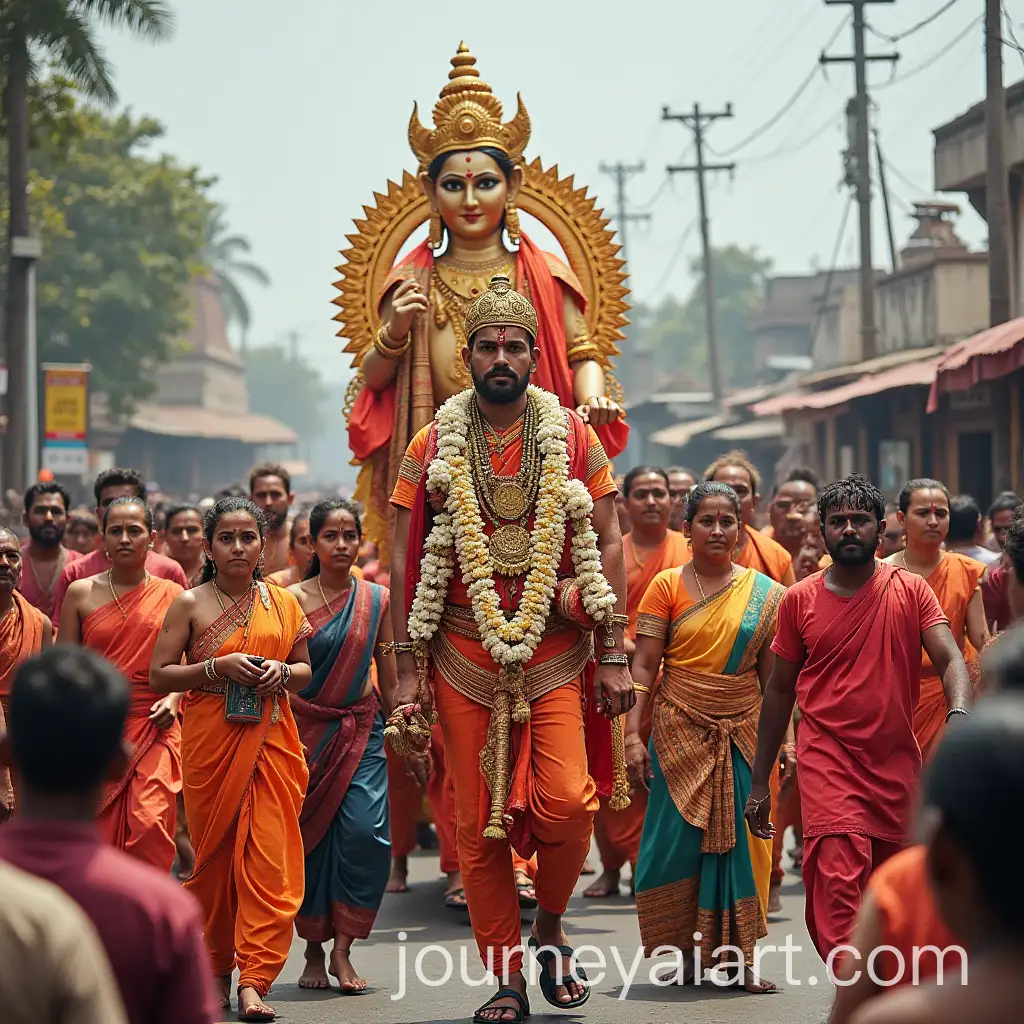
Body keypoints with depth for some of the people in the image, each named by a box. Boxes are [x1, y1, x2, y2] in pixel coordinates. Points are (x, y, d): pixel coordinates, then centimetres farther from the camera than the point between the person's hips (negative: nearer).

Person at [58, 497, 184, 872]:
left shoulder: (170, 595, 6)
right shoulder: (80, 593, 6)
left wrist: (173, 699, -5)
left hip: (152, 728, -1)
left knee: (150, 822, -16)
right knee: (97, 834, 0)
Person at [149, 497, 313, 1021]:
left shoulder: (283, 602, 8)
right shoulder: (190, 604, 1)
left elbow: (305, 670, 17)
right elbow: (158, 675, -2)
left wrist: (281, 672, -6)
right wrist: (217, 667, -14)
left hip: (271, 741, 1)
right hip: (210, 742, -1)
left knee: (268, 857, -8)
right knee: (215, 855, 5)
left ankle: (253, 980, -9)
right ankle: (217, 970, 21)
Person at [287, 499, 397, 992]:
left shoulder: (376, 600, 6)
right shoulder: (292, 600, -2)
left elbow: (387, 676, 13)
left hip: (361, 730, 1)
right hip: (307, 730, -1)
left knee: (365, 831, -14)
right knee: (310, 836, 2)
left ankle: (342, 950, -6)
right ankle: (313, 951, 15)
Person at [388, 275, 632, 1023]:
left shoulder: (573, 438, 4)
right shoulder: (433, 448, 4)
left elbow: (608, 546, 4)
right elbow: (406, 565, 4)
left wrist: (615, 656, -2)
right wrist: (408, 673, -2)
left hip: (554, 653, -1)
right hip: (464, 657, 1)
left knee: (566, 802, -16)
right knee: (479, 826, 1)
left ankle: (551, 925, 11)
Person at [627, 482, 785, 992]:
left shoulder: (764, 594, 6)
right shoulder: (667, 585, 0)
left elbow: (771, 675, 7)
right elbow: (643, 665, -3)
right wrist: (632, 735, -10)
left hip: (742, 733, 1)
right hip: (679, 731, -1)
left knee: (740, 840, 1)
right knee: (678, 840, -1)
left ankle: (740, 958, 8)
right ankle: (687, 953, 11)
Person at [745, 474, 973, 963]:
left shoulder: (911, 591, 2)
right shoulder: (800, 600, 4)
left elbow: (949, 659, -8)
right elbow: (780, 689, 11)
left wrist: (959, 715, -31)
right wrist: (759, 781, 11)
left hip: (898, 764, 2)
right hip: (828, 761, -2)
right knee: (839, 885, -20)